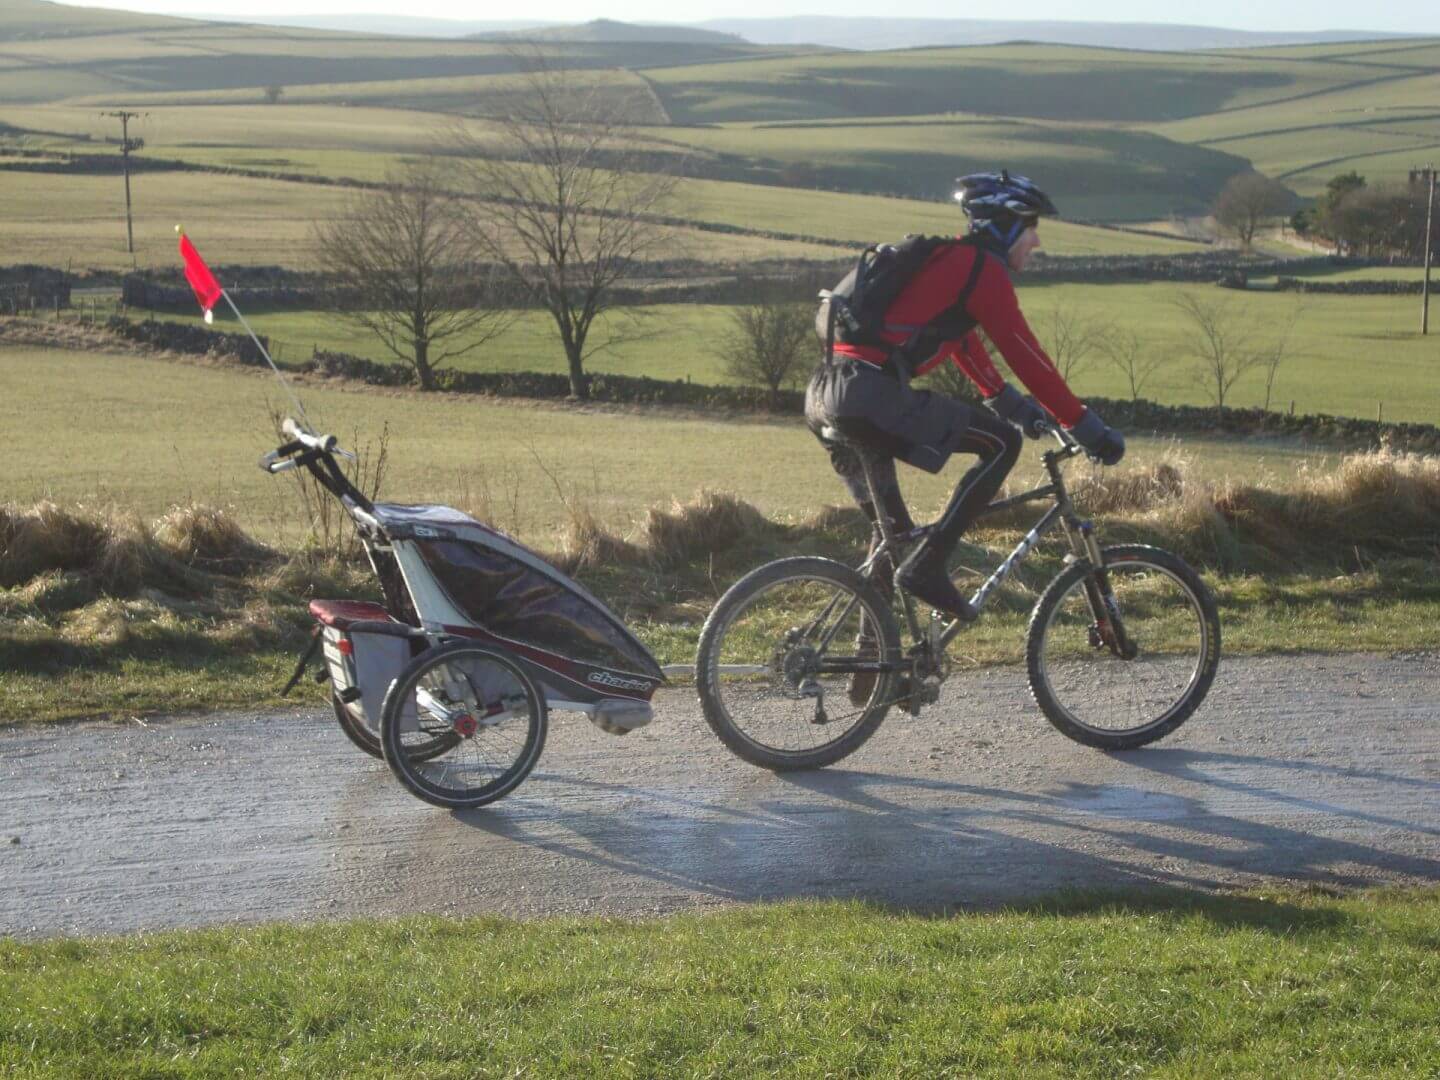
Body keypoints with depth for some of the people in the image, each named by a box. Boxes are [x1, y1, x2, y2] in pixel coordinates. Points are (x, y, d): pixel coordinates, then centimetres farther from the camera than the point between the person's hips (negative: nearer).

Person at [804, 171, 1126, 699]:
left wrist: (1009, 402, 45)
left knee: (891, 528, 22)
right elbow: (1026, 358, -5)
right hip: (870, 393, -10)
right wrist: (1089, 429, 1)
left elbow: (962, 341, 41)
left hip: (824, 396, 10)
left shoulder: (949, 261, 27)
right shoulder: (983, 268, -2)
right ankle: (927, 567, -5)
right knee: (1001, 444, -3)